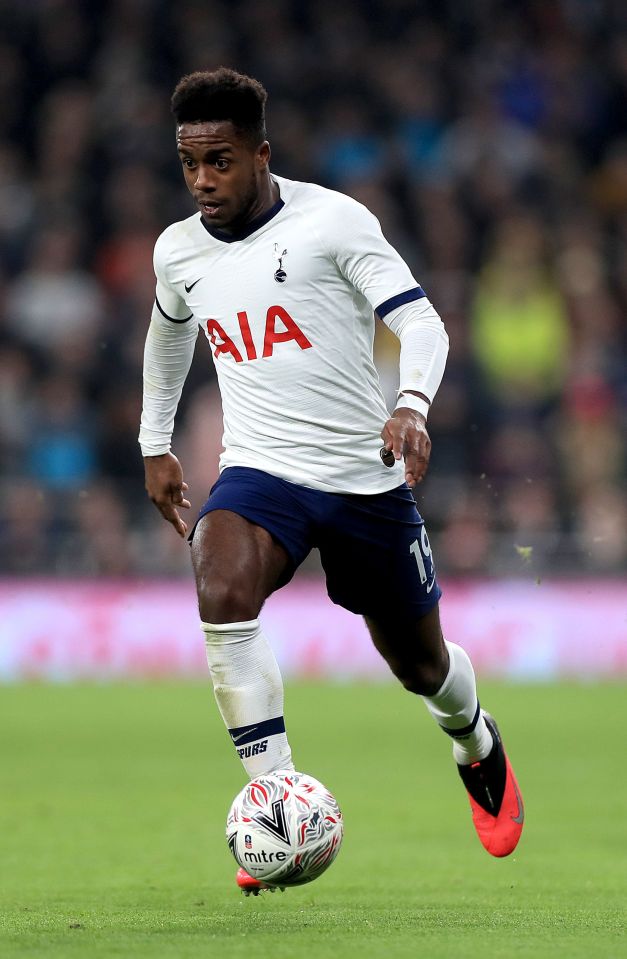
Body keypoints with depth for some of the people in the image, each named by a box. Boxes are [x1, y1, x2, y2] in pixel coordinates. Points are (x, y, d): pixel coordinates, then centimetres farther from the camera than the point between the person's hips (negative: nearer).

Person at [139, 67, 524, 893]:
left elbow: (420, 322, -16)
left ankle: (479, 747, 50)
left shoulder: (333, 220, -11)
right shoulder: (178, 251, 4)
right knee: (223, 595, -31)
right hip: (261, 474, 2)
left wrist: (412, 405, -34)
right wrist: (155, 444, 28)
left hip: (366, 476, -2)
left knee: (419, 662, 12)